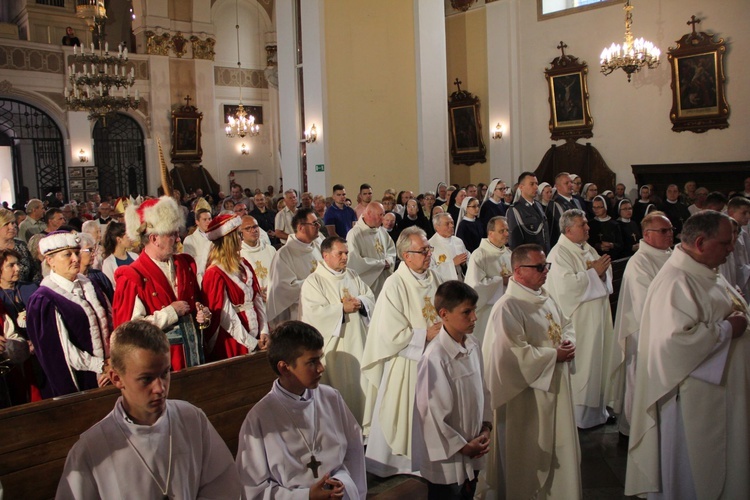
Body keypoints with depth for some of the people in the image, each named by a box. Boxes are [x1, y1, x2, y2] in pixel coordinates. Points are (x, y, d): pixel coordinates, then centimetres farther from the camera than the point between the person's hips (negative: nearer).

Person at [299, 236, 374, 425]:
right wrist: (343, 308, -19)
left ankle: (362, 424, 25)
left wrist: (360, 302, -13)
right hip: (333, 347, -6)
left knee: (360, 384, 11)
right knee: (340, 389, 2)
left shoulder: (352, 276, 11)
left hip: (358, 343, 6)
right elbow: (313, 313, -19)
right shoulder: (313, 282, -8)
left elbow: (370, 298, 10)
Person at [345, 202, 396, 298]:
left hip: (385, 281, 6)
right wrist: (382, 263, -12)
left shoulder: (382, 231, 9)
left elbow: (392, 250, 18)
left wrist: (389, 261, -7)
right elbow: (356, 263, -21)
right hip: (367, 283, -6)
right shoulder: (354, 234, -14)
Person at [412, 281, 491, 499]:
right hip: (447, 459, -7)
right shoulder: (435, 358, -25)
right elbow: (432, 414, -21)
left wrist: (486, 428, 0)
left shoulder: (473, 345, -1)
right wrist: (462, 446, -12)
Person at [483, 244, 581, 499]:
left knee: (559, 444, 20)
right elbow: (516, 353, -26)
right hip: (527, 394, -9)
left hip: (556, 384, 9)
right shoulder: (507, 306, -22)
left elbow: (566, 324, 19)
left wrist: (569, 344, -3)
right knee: (529, 452, 8)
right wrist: (554, 355, -19)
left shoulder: (545, 297, 6)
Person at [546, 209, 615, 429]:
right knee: (580, 367, -1)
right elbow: (567, 284, -25)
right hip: (577, 319, -9)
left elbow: (606, 277, 15)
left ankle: (597, 409, 29)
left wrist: (602, 271, -8)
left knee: (597, 361, 15)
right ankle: (578, 415, 12)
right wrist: (593, 272, -16)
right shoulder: (559, 253, -13)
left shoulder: (589, 250, 14)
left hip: (598, 316, 9)